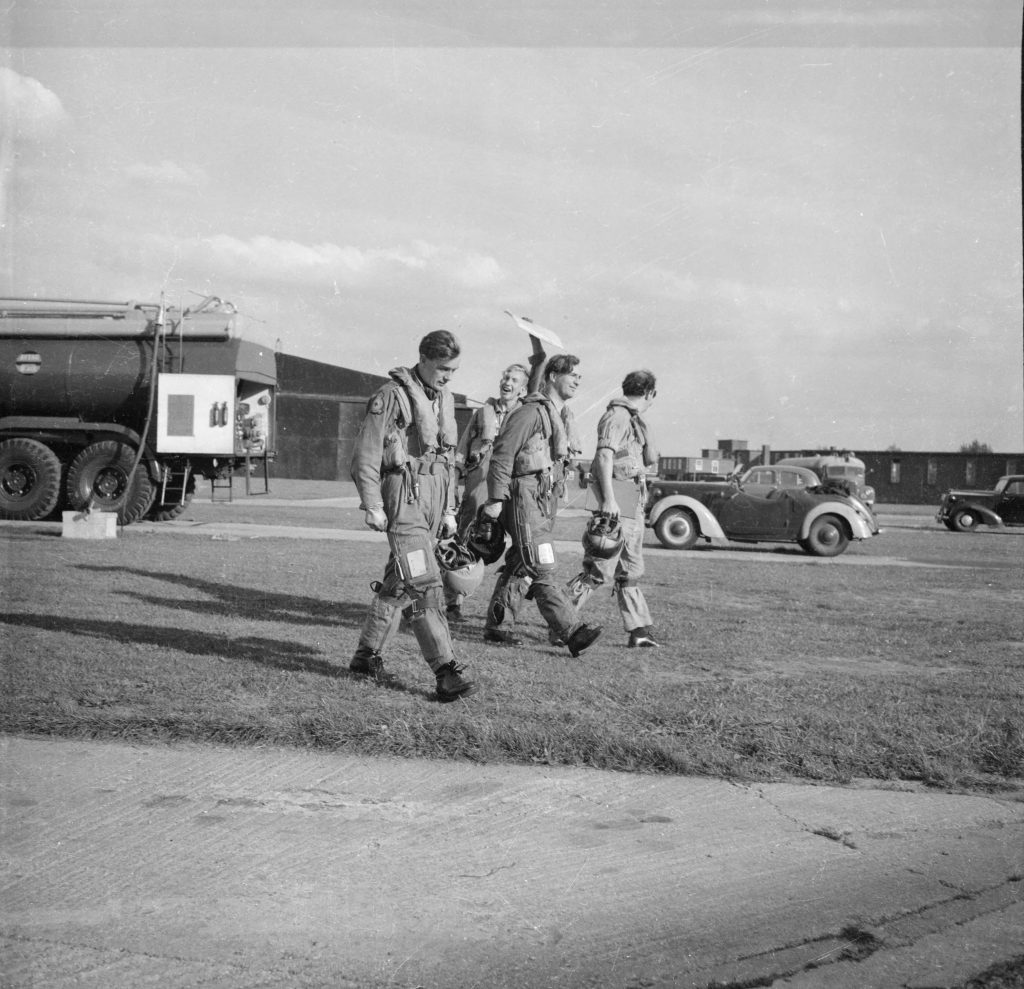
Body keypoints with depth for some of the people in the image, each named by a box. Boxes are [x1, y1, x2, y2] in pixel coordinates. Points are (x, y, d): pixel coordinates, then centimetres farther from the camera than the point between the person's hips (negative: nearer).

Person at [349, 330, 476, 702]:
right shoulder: (391, 395, -9)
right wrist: (372, 506, -15)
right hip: (403, 494, -8)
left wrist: (449, 510, 19)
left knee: (398, 582, 13)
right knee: (423, 584, -12)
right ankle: (446, 673, -14)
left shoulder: (445, 399, 16)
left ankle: (367, 656, 25)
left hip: (434, 496, 8)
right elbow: (365, 454, -10)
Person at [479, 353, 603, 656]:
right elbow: (502, 454, -14)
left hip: (544, 500, 10)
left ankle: (498, 627, 16)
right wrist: (496, 499, -18)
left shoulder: (557, 416, 21)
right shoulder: (531, 412, -9)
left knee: (520, 567, 10)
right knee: (541, 568, -11)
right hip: (524, 496, -10)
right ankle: (571, 631, -15)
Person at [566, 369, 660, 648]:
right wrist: (608, 499, -28)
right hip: (617, 502, -10)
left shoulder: (634, 420, 20)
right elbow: (604, 456, -22)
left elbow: (650, 460, 26)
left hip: (634, 503, 10)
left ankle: (639, 629, 14)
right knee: (601, 568, -11)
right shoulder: (617, 416, -9)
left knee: (630, 570, 11)